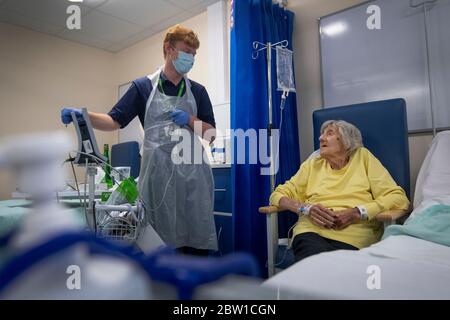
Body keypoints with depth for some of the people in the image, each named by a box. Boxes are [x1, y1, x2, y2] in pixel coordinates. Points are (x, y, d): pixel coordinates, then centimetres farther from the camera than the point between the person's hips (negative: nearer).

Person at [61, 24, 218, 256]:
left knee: (198, 240, 5)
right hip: (158, 174, -2)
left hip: (193, 174, 2)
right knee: (162, 240, 7)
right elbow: (115, 121, 0)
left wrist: (189, 120, -8)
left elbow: (211, 133, 9)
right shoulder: (143, 87, 5)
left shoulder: (197, 91, 11)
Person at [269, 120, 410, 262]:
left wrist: (358, 213, -11)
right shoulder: (313, 164, 19)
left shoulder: (363, 157, 14)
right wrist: (305, 208, -7)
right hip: (311, 231, 1)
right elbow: (278, 195, 14)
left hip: (353, 236, -1)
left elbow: (398, 197, 5)